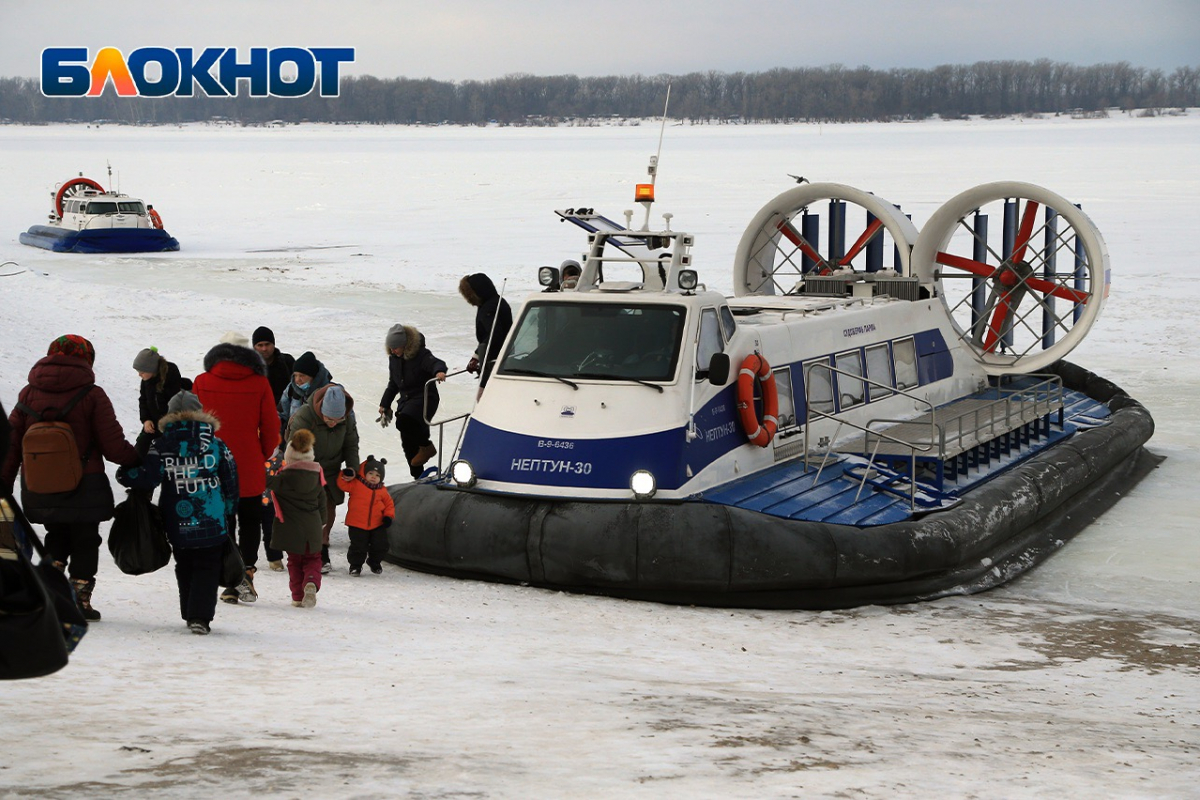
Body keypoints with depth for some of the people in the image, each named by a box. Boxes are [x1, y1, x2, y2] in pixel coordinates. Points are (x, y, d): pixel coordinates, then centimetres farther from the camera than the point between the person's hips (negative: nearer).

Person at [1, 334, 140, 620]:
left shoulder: (29, 394, 0)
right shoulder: (92, 395, -10)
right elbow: (113, 446, -10)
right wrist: (138, 459, 8)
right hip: (84, 488, -3)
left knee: (56, 536, 24)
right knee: (85, 543, 10)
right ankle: (80, 601, 10)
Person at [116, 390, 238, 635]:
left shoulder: (161, 446, -5)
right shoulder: (215, 444, -2)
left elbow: (147, 478, -9)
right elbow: (230, 481, 2)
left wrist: (124, 474, 10)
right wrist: (229, 511, 16)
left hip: (178, 525, 1)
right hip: (212, 523, -1)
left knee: (185, 568, 17)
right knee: (207, 568, 4)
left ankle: (190, 614, 19)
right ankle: (200, 616, -10)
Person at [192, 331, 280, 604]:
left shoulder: (202, 382, -3)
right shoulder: (259, 383, -5)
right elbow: (271, 428, -1)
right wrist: (264, 456, 16)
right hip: (250, 470, 0)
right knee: (250, 521, 13)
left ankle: (229, 581, 6)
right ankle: (247, 569, -6)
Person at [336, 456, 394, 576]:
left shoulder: (382, 491, 4)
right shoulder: (356, 485, -4)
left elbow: (389, 504, 11)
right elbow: (343, 484, -7)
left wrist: (388, 516, -2)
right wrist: (346, 476, -25)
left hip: (377, 525, 3)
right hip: (357, 525, -3)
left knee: (380, 546, 8)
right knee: (358, 547, -2)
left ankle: (375, 562, 35)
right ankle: (355, 565, 20)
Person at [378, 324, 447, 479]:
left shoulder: (421, 354, -14)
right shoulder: (394, 358, 8)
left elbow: (436, 363, -33)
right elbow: (393, 384, 20)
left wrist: (440, 371, -56)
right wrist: (385, 404, 21)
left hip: (425, 398, -8)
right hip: (406, 400, 8)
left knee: (404, 422, -34)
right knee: (408, 443, 8)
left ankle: (426, 447, -10)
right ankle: (418, 476, 22)